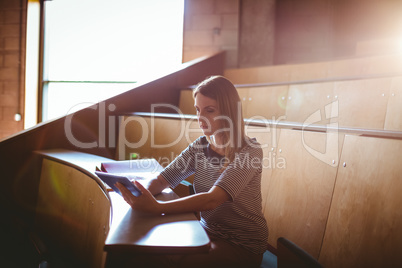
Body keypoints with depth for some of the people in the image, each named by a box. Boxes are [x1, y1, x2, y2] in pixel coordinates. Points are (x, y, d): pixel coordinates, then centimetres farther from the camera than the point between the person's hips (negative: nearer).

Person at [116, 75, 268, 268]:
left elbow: (212, 200, -30)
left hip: (242, 245, -5)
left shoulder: (249, 152, -19)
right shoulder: (200, 147, 1)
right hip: (208, 233, 5)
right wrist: (141, 193, -27)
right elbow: (162, 180, -5)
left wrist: (156, 208, -41)